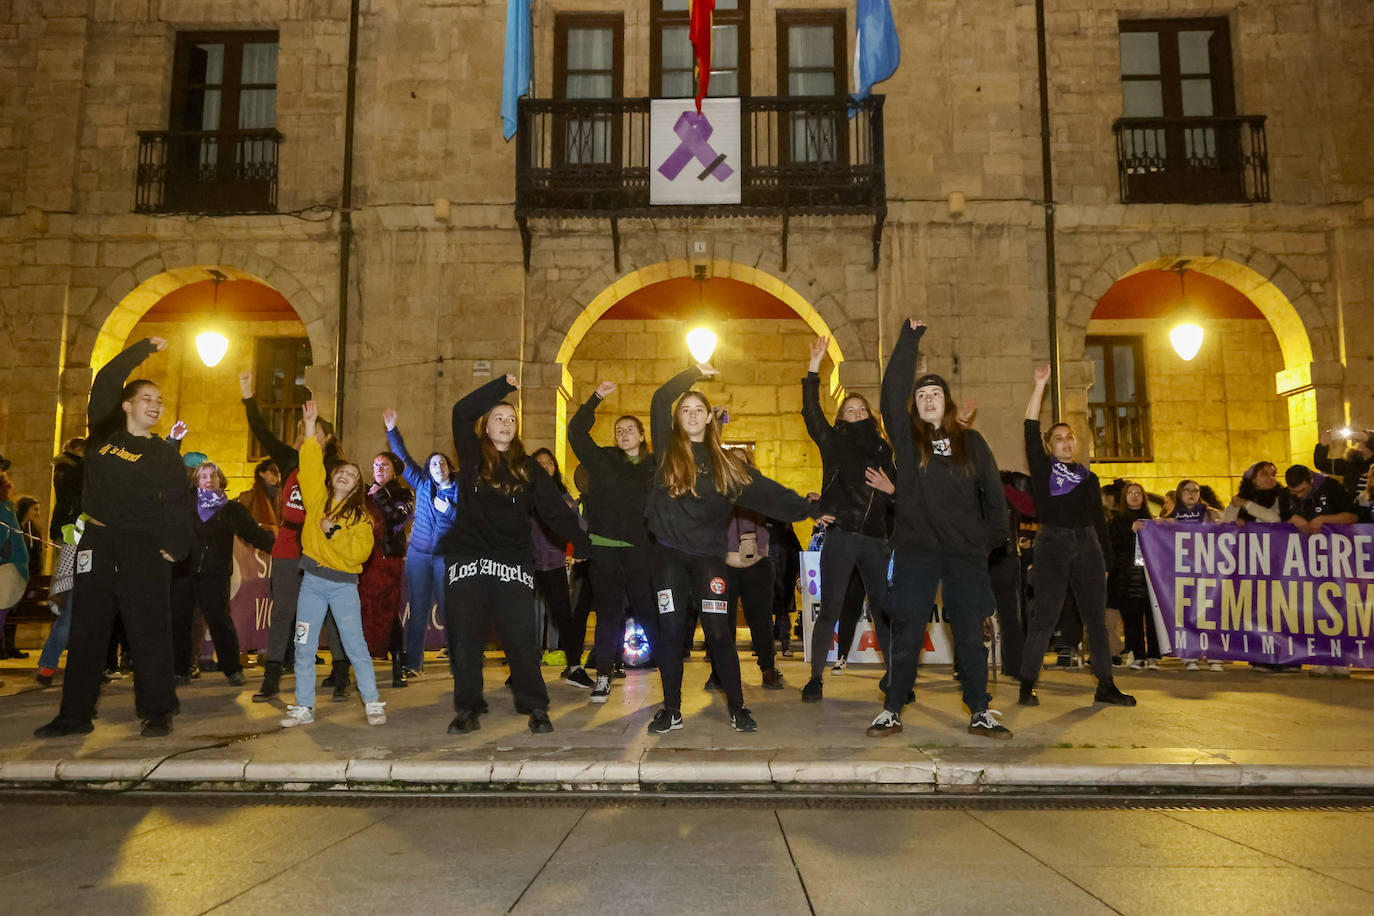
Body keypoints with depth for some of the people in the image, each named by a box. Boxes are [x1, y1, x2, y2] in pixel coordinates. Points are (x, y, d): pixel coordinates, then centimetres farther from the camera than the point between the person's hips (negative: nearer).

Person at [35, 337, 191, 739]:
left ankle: (157, 713, 5)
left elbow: (179, 504, -3)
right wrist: (144, 347, 12)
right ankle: (75, 714, 18)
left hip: (145, 549, -3)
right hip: (98, 543, 3)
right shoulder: (104, 432, 9)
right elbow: (105, 380, 10)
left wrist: (174, 547, -13)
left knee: (149, 631, -3)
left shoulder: (165, 453, 3)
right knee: (86, 630, 9)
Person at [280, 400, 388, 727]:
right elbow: (311, 465, -3)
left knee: (355, 645, -4)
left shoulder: (360, 514, 2)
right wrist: (310, 427, -7)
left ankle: (373, 703, 4)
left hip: (344, 584, -2)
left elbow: (360, 551, -9)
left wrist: (334, 532, -16)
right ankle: (304, 707, 15)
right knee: (304, 648, 5)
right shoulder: (317, 498, 7)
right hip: (313, 580, 2)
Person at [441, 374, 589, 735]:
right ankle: (467, 710, 16)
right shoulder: (472, 456, 7)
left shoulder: (527, 467, 9)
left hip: (514, 563, 0)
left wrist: (580, 542, -7)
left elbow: (554, 507, 2)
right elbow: (462, 411, -5)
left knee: (520, 638, -3)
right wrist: (503, 385, -4)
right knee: (465, 638, 3)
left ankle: (536, 709, 7)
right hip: (469, 559, 1)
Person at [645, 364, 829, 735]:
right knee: (670, 632, 3)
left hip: (709, 555, 0)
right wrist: (693, 373, 0)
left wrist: (810, 510, 5)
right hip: (669, 554, 0)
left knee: (719, 633, -1)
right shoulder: (668, 450, 4)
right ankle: (671, 711, 15)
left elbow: (766, 491, 7)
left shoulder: (725, 462, 8)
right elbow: (659, 401, -4)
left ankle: (737, 709, 14)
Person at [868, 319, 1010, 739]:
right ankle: (892, 711, 10)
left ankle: (980, 713, 16)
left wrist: (993, 538, 7)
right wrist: (910, 337, -1)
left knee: (970, 634, 6)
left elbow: (993, 494, 12)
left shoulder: (971, 442, 11)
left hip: (966, 552, 1)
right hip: (915, 550, -1)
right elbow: (892, 389, -4)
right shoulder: (906, 437, 6)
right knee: (907, 633, 2)